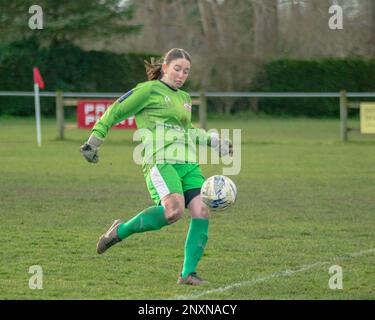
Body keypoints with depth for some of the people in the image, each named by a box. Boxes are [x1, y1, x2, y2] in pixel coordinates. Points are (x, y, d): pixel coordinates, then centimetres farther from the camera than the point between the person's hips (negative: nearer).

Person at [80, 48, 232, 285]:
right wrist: (94, 140, 3)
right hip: (161, 161, -8)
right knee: (174, 210, -30)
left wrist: (213, 141, 37)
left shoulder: (184, 98, 25)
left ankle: (188, 273, -8)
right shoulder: (149, 90, 3)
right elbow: (115, 112, 6)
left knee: (202, 212, -13)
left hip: (188, 163, 8)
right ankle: (121, 231, -9)